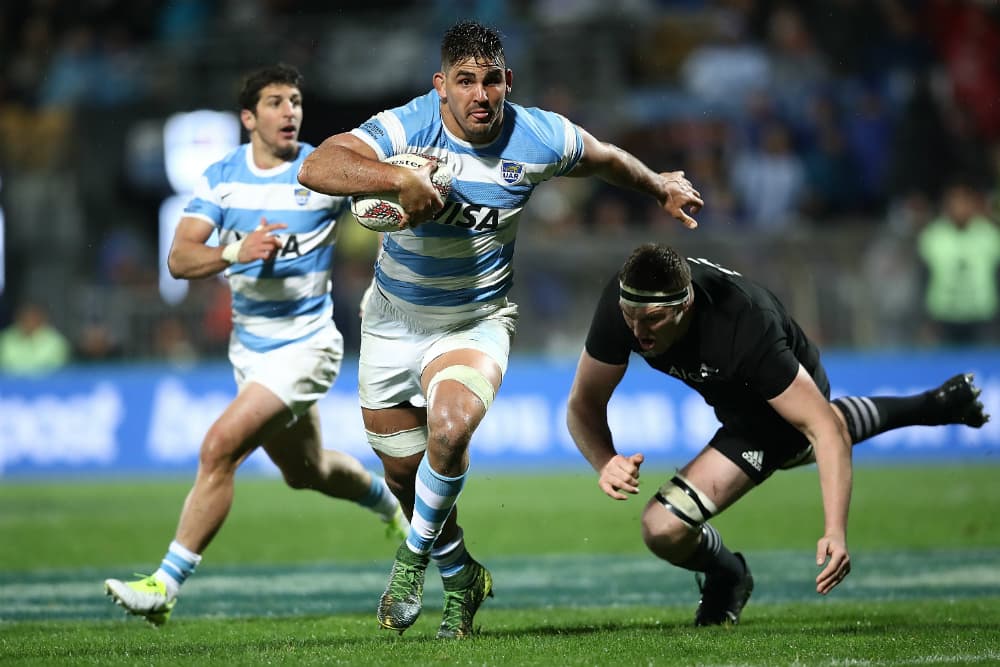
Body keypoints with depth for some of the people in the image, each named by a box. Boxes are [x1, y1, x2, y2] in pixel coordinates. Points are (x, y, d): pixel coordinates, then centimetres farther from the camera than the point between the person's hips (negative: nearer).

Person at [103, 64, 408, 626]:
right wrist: (236, 252, -29)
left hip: (306, 343, -6)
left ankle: (166, 584, -17)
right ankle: (386, 500, 56)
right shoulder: (222, 178, -2)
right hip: (249, 345, 6)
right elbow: (180, 259, -10)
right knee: (305, 470, 23)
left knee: (221, 447, -20)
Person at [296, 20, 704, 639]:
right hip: (394, 318, 1)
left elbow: (608, 159, 9)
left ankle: (417, 552, -3)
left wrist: (663, 189, 26)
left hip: (477, 321, -1)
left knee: (449, 433, -30)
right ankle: (461, 575, 39)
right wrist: (402, 178, -50)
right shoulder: (407, 129, -22)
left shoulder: (540, 139, -14)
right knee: (404, 473, 10)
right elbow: (316, 168, -38)